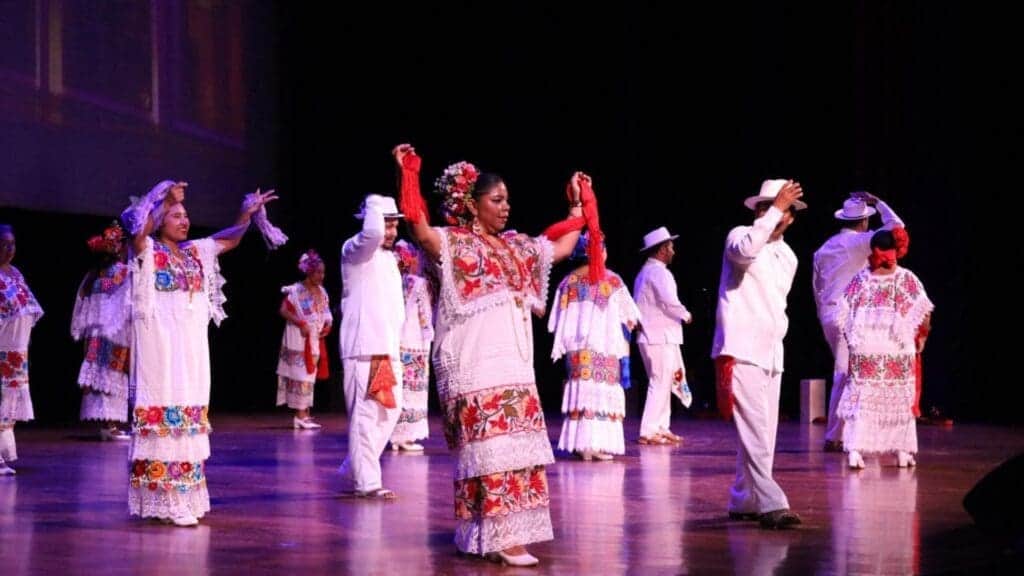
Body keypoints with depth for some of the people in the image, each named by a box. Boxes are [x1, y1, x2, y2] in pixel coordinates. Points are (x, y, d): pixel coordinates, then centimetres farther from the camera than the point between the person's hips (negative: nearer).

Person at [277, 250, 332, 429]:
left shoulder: (321, 291, 10)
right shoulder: (296, 290, -12)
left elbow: (325, 313, 18)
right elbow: (283, 310, -16)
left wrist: (328, 324, -2)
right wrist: (301, 324, -22)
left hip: (316, 340, 7)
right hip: (300, 340, -7)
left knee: (310, 375, 9)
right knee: (302, 375, -7)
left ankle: (305, 414, 14)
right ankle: (300, 416, -6)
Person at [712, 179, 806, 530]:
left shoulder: (788, 256, 17)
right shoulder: (740, 236, -6)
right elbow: (746, 250, -31)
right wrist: (775, 208, -27)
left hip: (771, 354, 8)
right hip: (742, 352, -8)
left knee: (762, 434, 9)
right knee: (755, 433, -15)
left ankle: (743, 501, 18)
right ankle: (771, 505, -19)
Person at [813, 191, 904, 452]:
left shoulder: (825, 248, 13)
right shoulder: (858, 242, -9)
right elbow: (895, 226, -11)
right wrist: (877, 202, 2)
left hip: (828, 316, 8)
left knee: (847, 374, 15)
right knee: (844, 376, -4)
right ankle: (834, 438, -4)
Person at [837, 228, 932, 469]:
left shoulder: (860, 279, -1)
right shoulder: (908, 279, -2)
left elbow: (843, 317, -1)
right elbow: (924, 313, -5)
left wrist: (853, 339, 13)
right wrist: (921, 337, 11)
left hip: (864, 352, 0)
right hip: (899, 354, 0)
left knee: (861, 400, 3)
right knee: (899, 401, 11)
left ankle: (854, 450, -8)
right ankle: (902, 451, 15)